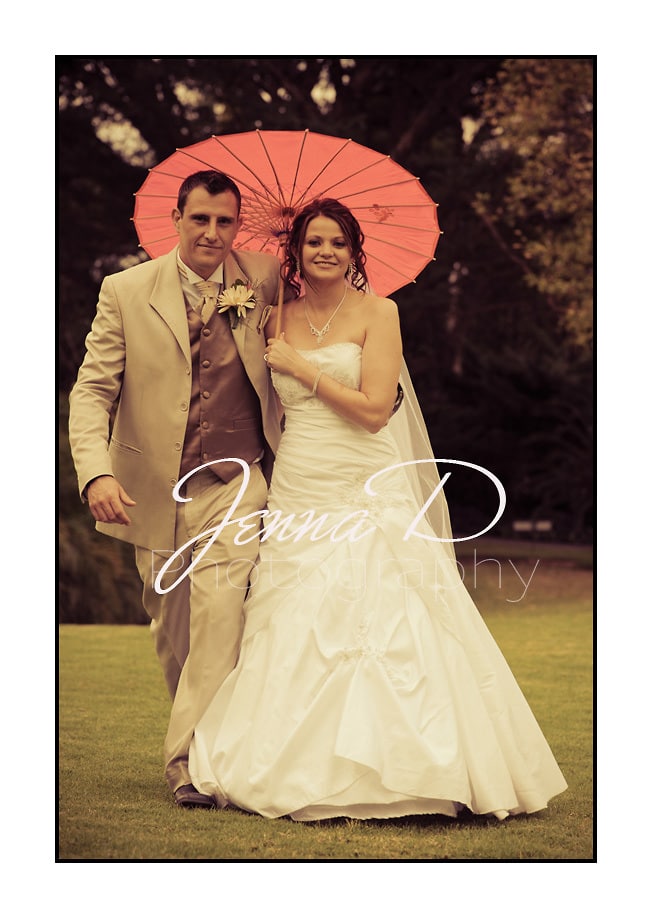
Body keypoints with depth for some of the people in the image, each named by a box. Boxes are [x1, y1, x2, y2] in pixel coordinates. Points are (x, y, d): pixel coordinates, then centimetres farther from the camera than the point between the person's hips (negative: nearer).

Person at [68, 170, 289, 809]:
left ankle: (192, 756, -14)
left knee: (220, 607, -18)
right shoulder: (127, 292, -4)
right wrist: (97, 473, -22)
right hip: (153, 486, 1)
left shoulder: (264, 280, -1)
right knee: (170, 625, 12)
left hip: (235, 481, -1)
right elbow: (92, 389, -8)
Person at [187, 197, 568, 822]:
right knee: (295, 638, 0)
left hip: (368, 496, -4)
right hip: (297, 499, 4)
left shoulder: (376, 313, -1)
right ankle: (305, 771, 7)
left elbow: (374, 409, -11)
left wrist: (302, 367, -6)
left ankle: (388, 767, -4)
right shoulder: (282, 319, 11)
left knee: (381, 628, -10)